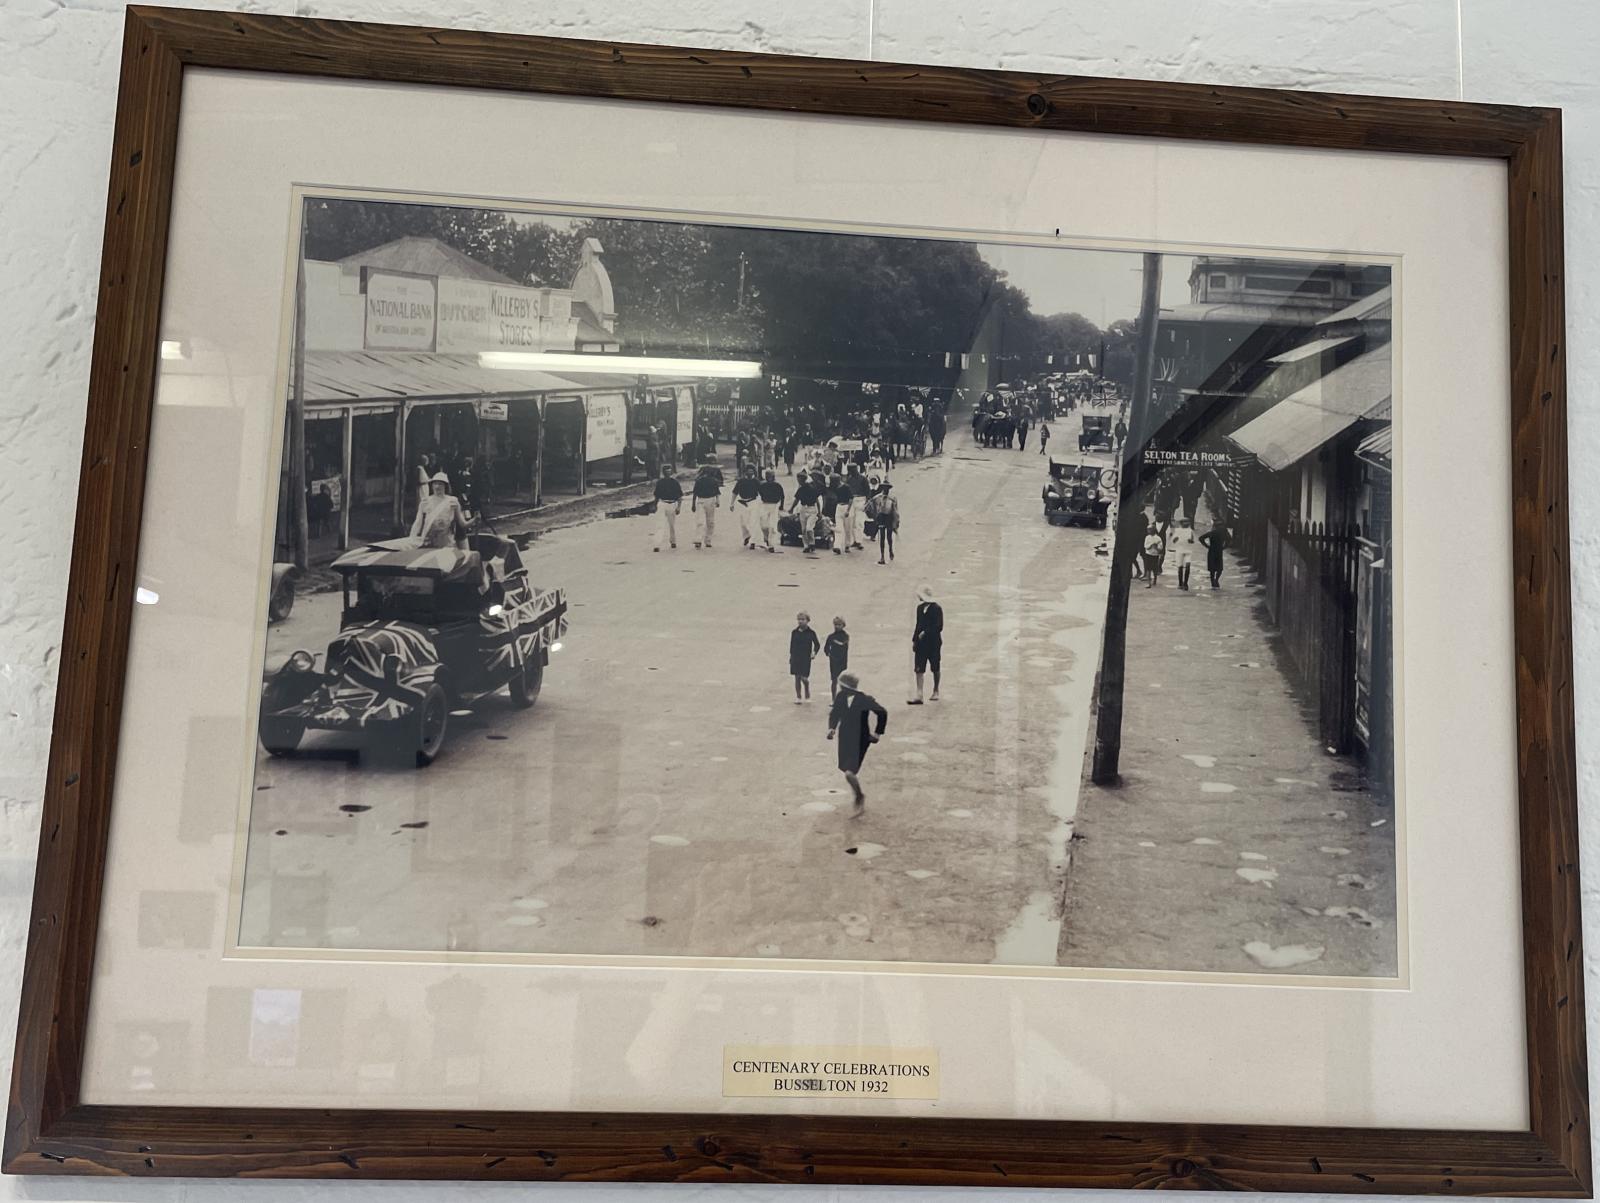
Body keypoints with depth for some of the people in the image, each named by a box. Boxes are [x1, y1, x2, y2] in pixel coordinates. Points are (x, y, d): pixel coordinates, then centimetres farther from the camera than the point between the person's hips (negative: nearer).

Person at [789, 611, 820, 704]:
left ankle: (807, 696, 18)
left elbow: (817, 644, 6)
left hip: (806, 658, -3)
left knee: (804, 678, -7)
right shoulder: (794, 632, 3)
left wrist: (814, 652, -9)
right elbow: (791, 645, 9)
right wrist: (791, 656, 8)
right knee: (797, 677, 5)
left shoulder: (811, 633, -3)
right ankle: (798, 698, 13)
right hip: (795, 658, 3)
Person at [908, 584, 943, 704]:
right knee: (919, 669, -5)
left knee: (935, 669, 11)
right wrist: (914, 640, 10)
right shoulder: (920, 607, 8)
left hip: (933, 642, -5)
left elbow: (939, 627, -15)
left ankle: (936, 692, 29)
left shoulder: (937, 608, -11)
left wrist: (926, 633, -18)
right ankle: (919, 695, -7)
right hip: (921, 643, 5)